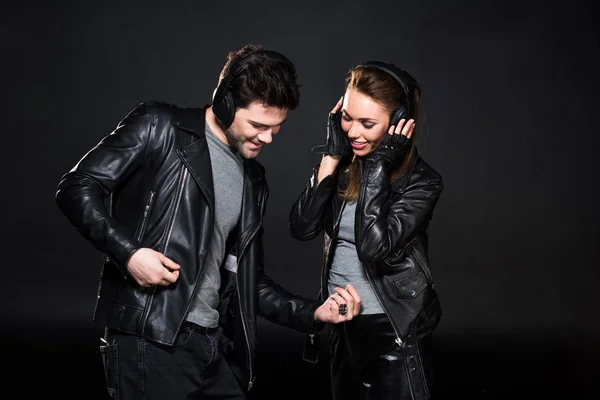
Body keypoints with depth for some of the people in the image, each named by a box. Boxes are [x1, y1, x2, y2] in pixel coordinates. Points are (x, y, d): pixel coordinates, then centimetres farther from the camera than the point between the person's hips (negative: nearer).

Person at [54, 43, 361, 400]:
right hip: (149, 340, -6)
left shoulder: (254, 180, 17)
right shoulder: (160, 128, -2)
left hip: (214, 344, 6)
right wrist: (127, 252, -18)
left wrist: (310, 312, 8)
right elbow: (76, 188, -6)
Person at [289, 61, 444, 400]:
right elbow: (302, 228, -11)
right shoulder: (343, 165, 1)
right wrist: (331, 156, -12)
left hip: (394, 333, -5)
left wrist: (377, 168, -22)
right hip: (342, 326, 6)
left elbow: (374, 247, -26)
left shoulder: (421, 181, -13)